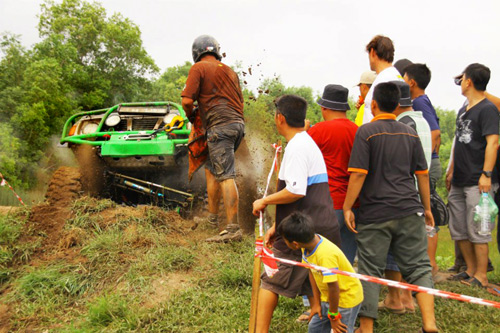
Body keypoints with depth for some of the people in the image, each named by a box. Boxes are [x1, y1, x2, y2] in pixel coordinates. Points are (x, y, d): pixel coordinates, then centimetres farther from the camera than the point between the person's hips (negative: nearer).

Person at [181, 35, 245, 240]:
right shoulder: (229, 70, 22)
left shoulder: (198, 68, 1)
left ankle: (233, 227, -12)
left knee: (226, 176, -10)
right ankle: (213, 218, 21)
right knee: (211, 169, 18)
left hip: (220, 125, -8)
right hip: (238, 123, 8)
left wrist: (190, 116, 12)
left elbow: (187, 100, -8)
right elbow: (240, 102, 22)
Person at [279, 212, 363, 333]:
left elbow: (333, 287, -31)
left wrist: (333, 316, -18)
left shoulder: (326, 255, -36)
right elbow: (312, 272, 0)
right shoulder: (308, 245, -11)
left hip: (347, 298, -8)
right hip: (328, 297, 8)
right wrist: (316, 302, 4)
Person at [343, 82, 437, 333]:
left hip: (375, 214, -3)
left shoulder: (366, 132, -6)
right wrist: (427, 208, 21)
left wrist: (347, 207, -6)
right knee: (418, 267, 9)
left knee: (370, 271, 5)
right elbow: (423, 174, 12)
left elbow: (358, 174, -13)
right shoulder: (410, 133, 9)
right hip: (409, 211, 4)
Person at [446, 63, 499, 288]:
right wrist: (451, 170, 20)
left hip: (477, 181, -9)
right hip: (459, 181, 9)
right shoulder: (463, 110, 18)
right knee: (458, 230, 13)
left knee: (477, 230, -4)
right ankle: (470, 270, 24)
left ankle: (481, 276, 5)